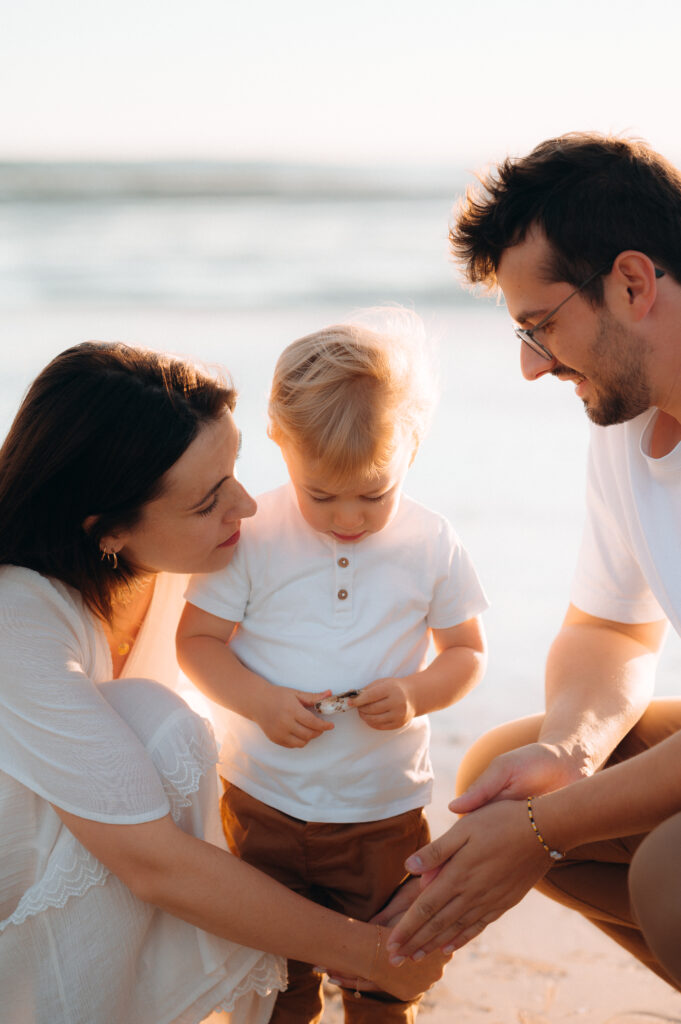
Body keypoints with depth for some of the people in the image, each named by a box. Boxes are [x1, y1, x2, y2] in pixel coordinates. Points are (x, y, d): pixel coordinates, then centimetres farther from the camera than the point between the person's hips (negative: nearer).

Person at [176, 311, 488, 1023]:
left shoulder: (433, 546, -6)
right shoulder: (252, 536, -10)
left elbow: (466, 652, 3)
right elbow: (196, 640, -6)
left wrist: (414, 693, -18)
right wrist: (259, 701, -22)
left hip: (384, 812, 1)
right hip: (263, 804, 0)